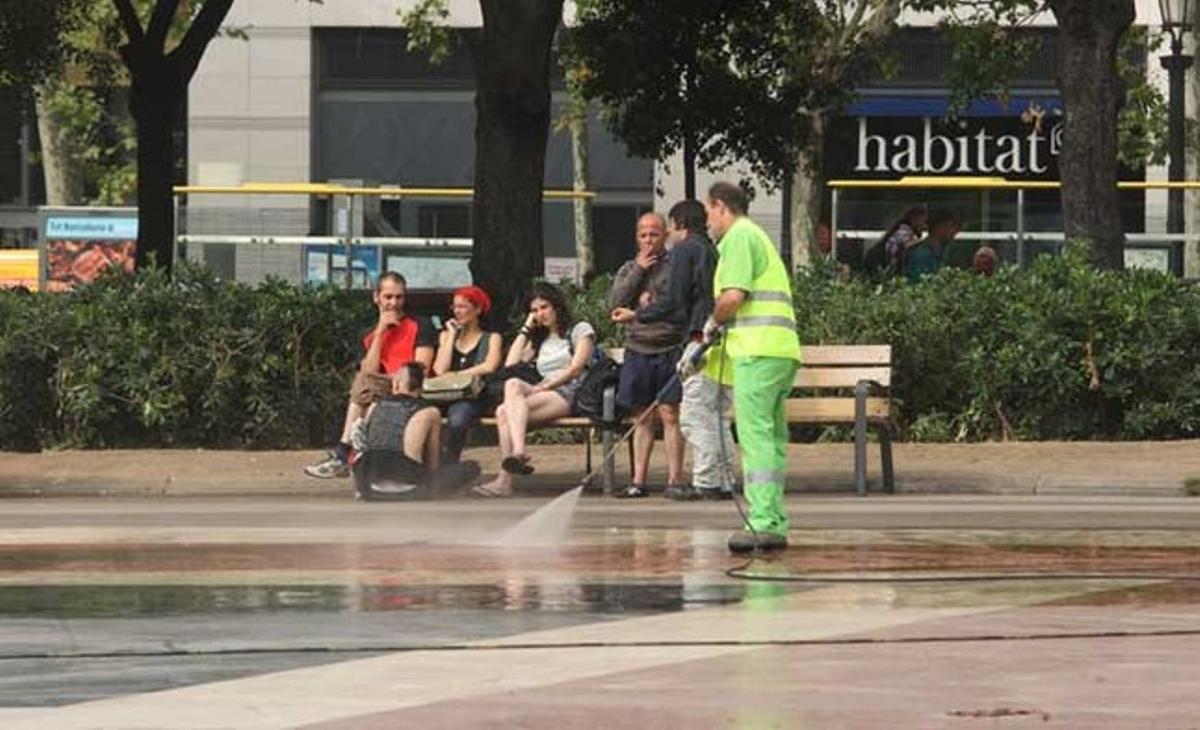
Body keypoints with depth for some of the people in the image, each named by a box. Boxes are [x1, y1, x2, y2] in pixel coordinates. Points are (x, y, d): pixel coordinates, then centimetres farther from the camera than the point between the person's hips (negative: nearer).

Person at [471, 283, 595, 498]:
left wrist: (543, 387, -12)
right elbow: (510, 364, 16)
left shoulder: (580, 330, 12)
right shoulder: (539, 340, 31)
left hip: (570, 395, -6)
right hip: (544, 393, 6)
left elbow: (575, 369, -3)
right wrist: (526, 329, 20)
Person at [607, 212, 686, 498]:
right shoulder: (629, 269, 16)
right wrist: (638, 271, -4)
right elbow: (614, 304, 2)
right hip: (637, 349, 4)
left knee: (670, 415, -8)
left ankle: (674, 480, -7)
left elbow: (681, 308, -7)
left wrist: (639, 314, -11)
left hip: (669, 348, -4)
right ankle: (638, 481, 7)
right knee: (643, 418, 6)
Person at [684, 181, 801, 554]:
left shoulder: (739, 236, -3)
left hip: (758, 350, -10)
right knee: (772, 436, 10)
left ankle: (762, 522, -19)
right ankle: (775, 523, 11)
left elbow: (734, 296, -16)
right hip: (781, 349, 10)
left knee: (755, 433, -13)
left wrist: (713, 323, 3)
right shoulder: (756, 236, 27)